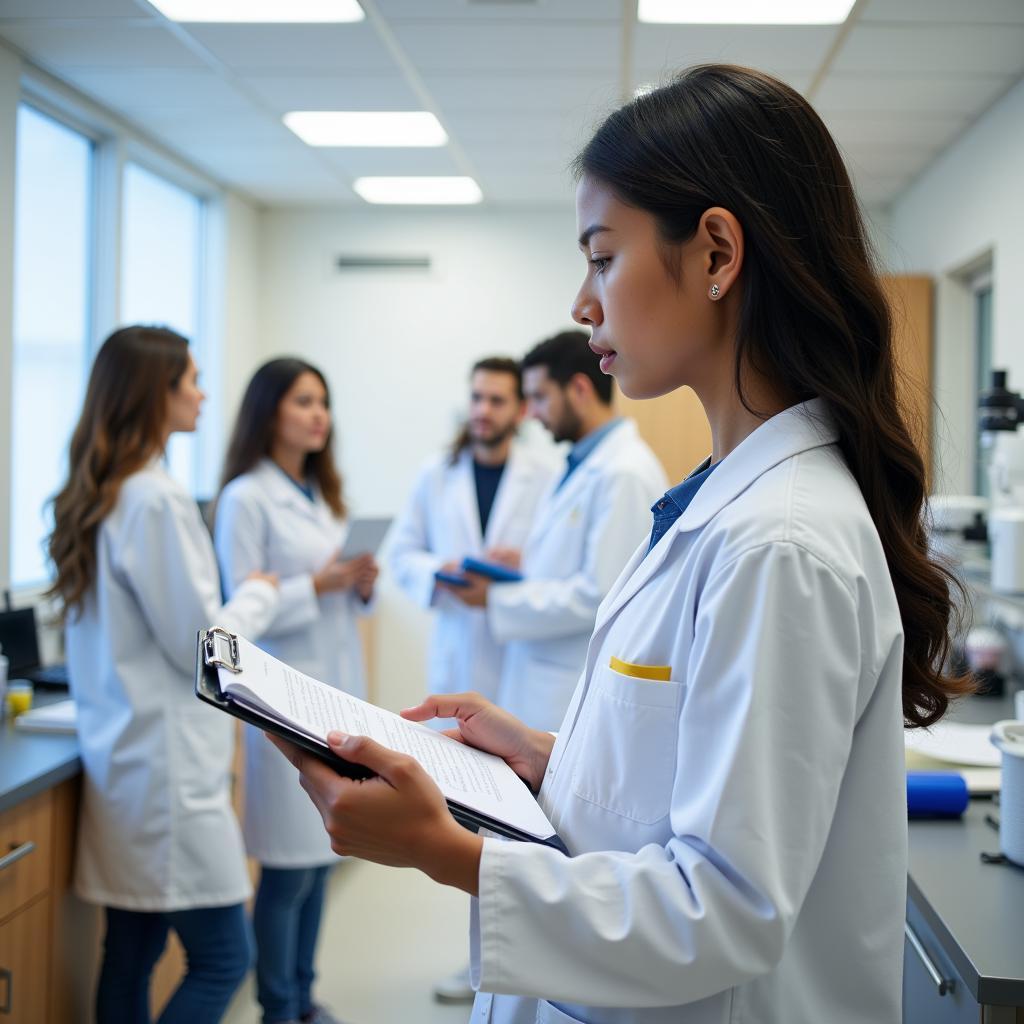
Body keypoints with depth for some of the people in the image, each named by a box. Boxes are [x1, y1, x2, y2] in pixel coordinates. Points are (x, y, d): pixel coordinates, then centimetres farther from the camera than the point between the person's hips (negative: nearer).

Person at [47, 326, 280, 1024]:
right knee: (222, 957, -1)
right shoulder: (155, 502, -17)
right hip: (168, 764, -9)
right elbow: (199, 645, -15)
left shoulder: (94, 496, 11)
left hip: (122, 756, 9)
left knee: (132, 953, 13)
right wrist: (260, 596, 2)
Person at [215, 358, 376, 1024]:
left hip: (340, 687, 7)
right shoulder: (246, 498, -9)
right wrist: (319, 585, -20)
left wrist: (362, 584, -3)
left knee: (322, 854, 12)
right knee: (289, 868, -1)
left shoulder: (323, 494, 14)